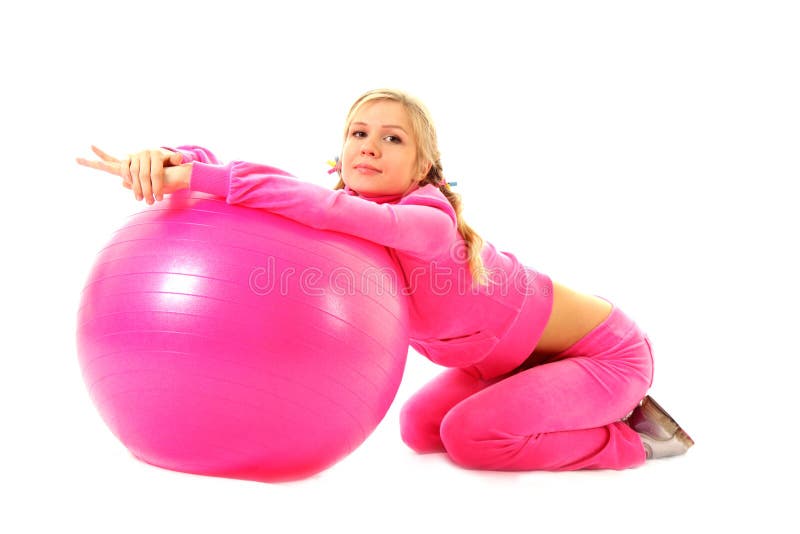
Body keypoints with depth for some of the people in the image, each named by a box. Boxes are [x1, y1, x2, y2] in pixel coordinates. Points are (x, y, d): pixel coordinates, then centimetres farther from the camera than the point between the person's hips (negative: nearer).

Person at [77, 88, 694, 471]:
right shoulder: (347, 216, -12)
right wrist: (170, 160, -38)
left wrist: (198, 176, -49)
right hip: (519, 354, 7)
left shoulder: (428, 221, -34)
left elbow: (335, 210, -52)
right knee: (420, 428, 7)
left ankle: (632, 437, 1)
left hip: (607, 352, -7)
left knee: (470, 433, -21)